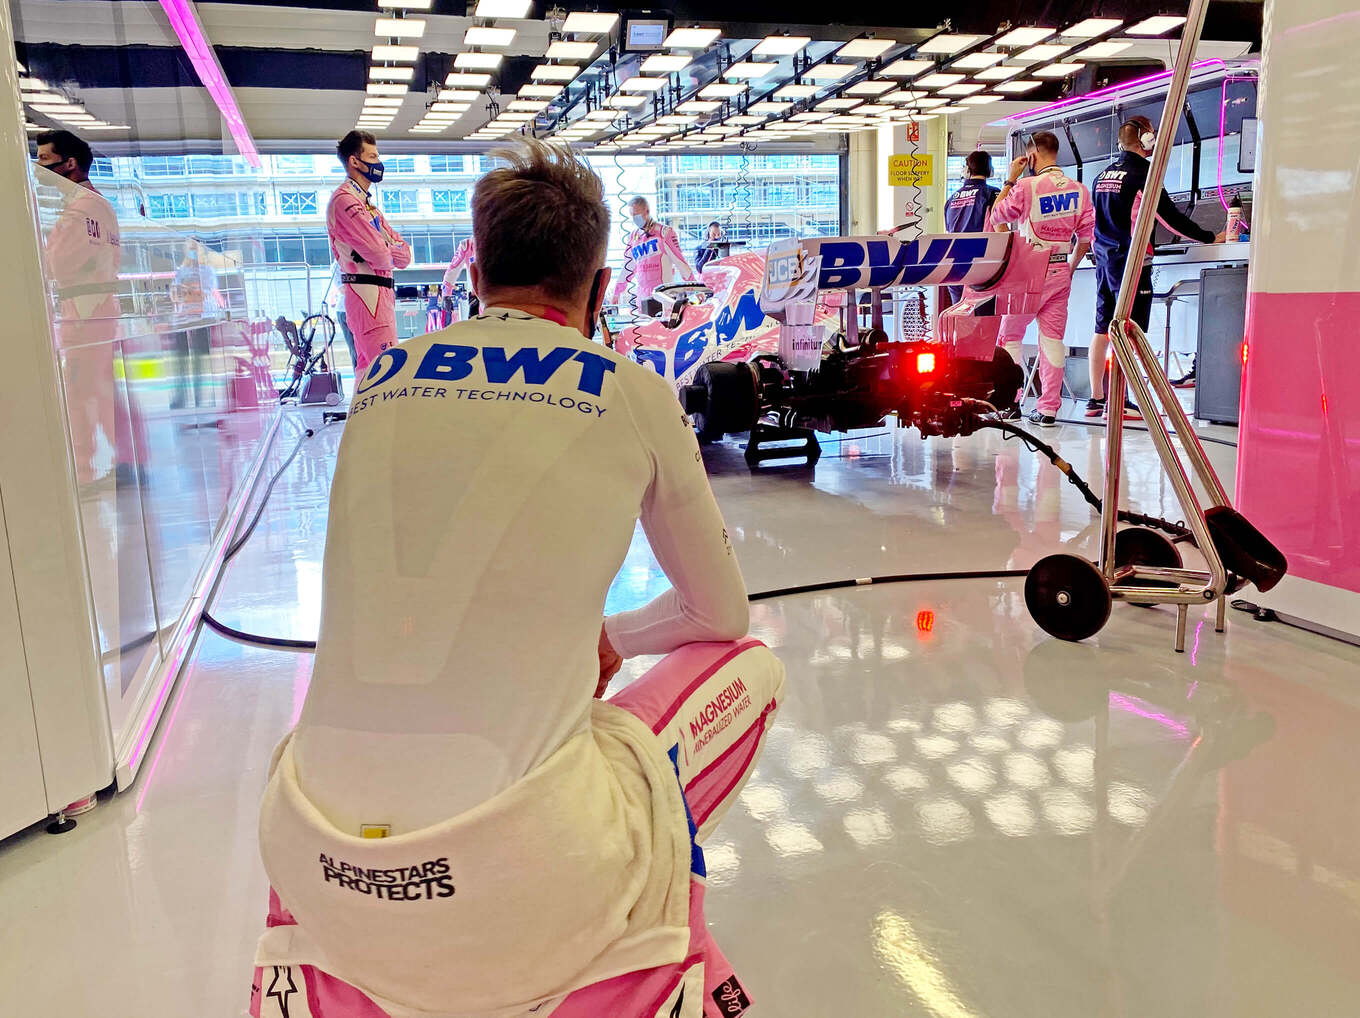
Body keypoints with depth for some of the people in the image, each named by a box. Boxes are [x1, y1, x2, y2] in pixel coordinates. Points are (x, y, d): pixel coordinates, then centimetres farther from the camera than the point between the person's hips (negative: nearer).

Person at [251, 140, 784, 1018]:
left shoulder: (382, 378, 10)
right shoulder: (633, 393, 1)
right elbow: (722, 613, 15)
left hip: (321, 869, 5)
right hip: (530, 871, -4)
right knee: (749, 667, 19)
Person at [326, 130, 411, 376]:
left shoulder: (365, 202, 22)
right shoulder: (345, 200, -10)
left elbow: (405, 253, 13)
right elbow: (380, 255, -18)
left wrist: (387, 249, -8)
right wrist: (396, 251, 4)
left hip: (381, 294, 11)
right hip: (368, 293, -11)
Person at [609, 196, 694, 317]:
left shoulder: (664, 232, 0)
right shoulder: (633, 238, 17)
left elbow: (679, 260, -3)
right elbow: (627, 269, 24)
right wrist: (617, 293, 25)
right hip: (642, 297, 5)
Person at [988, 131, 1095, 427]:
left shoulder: (1026, 186, -11)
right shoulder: (1079, 189, 4)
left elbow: (995, 217, 2)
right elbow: (1085, 238, 6)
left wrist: (1010, 180, 7)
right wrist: (1070, 268, 18)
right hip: (1061, 271, 5)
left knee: (1009, 336, 8)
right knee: (1053, 338, 6)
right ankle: (1048, 408, 6)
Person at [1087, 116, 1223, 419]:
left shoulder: (1102, 175, 14)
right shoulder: (1142, 174, -8)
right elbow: (1171, 217, -8)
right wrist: (1211, 238, 0)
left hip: (1104, 257, 8)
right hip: (1131, 259, -8)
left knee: (1103, 329, 9)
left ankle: (1096, 399, 11)